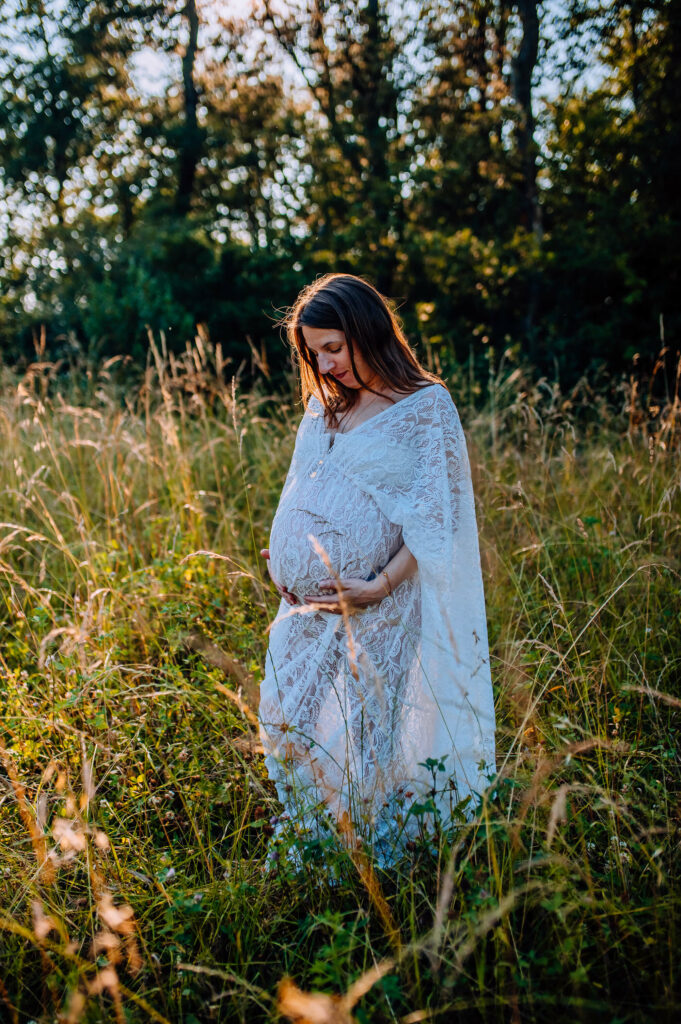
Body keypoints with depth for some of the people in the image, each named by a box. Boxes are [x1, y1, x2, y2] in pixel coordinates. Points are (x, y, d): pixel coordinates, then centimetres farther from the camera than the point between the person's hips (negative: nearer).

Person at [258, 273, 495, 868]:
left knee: (365, 735, -1)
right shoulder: (323, 405, 12)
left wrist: (381, 584, -18)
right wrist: (283, 558, 5)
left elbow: (435, 516, -10)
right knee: (288, 726, 7)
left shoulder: (427, 407, -6)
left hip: (377, 611, -6)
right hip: (306, 605, 6)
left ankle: (376, 861, 19)